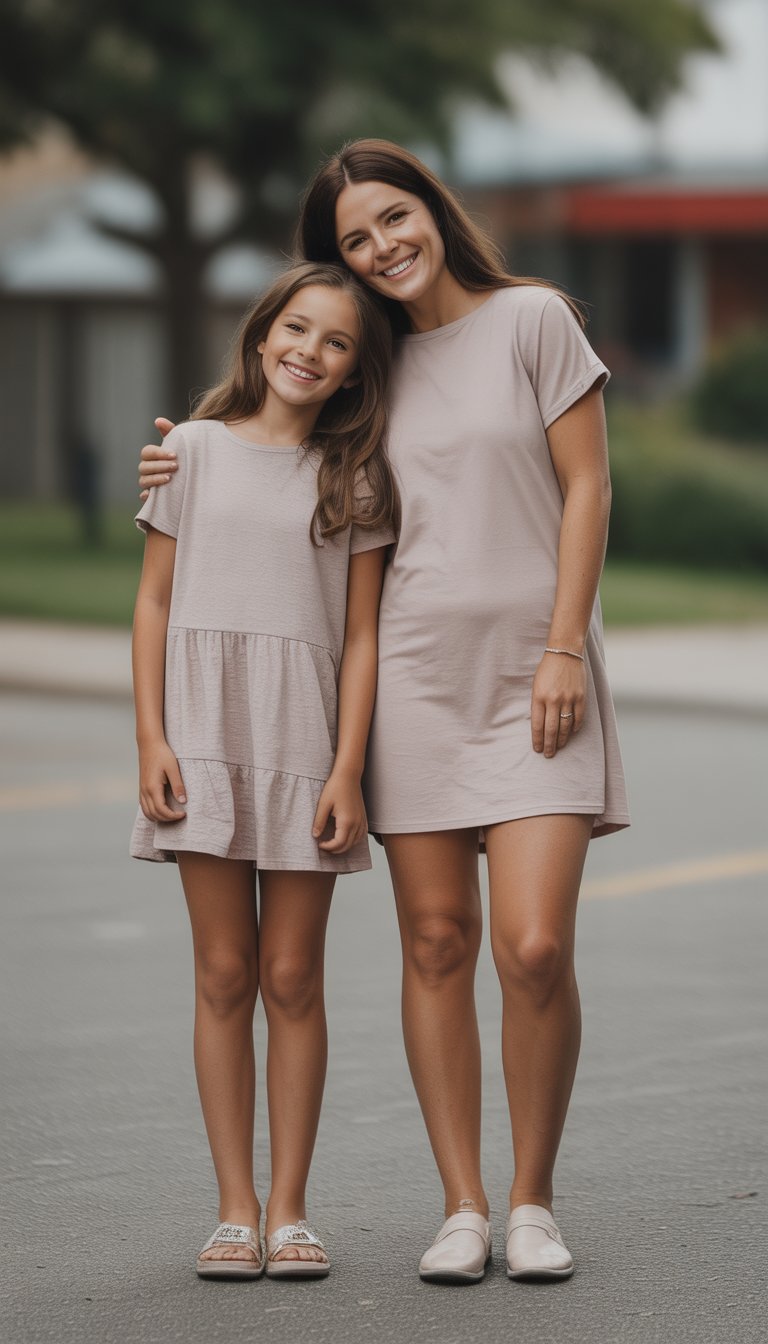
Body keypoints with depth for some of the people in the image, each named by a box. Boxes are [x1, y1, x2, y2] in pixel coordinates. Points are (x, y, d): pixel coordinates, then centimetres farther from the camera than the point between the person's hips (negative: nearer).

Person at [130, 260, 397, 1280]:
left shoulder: (353, 477, 5)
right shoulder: (197, 449, 6)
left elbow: (361, 633, 2)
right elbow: (156, 601, 7)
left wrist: (348, 770, -6)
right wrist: (151, 739, -1)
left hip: (305, 745, 0)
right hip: (205, 738, 0)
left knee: (292, 978, 2)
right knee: (225, 976, 2)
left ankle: (289, 1208, 7)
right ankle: (236, 1209, 6)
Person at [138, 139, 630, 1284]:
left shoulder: (533, 319, 0)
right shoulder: (379, 370, 13)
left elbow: (586, 487, -2)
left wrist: (564, 651, -9)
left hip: (534, 674, -4)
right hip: (415, 670, 4)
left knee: (535, 947, -12)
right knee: (436, 944, 1)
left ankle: (533, 1201, 5)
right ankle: (464, 1210, 8)